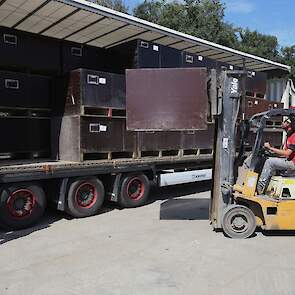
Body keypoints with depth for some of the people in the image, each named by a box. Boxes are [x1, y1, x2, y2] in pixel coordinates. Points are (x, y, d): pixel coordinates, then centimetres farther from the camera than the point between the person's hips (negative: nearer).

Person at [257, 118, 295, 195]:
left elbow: (287, 153, -22)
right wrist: (271, 150, 4)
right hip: (288, 161, 10)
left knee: (270, 161, -18)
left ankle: (260, 187, -14)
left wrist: (270, 148, -17)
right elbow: (283, 154, 18)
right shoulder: (289, 137, 20)